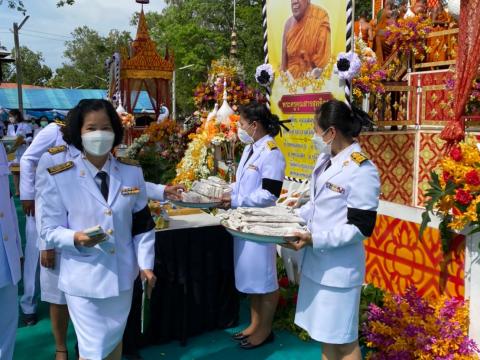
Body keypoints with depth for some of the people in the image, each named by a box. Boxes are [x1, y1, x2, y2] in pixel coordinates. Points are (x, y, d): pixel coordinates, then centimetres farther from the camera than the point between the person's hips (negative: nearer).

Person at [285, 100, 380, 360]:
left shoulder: (362, 170, -18)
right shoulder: (325, 159, 8)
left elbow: (360, 228, -20)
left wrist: (315, 239, -25)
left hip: (340, 266, -8)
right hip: (316, 261, 8)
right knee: (323, 333, 20)